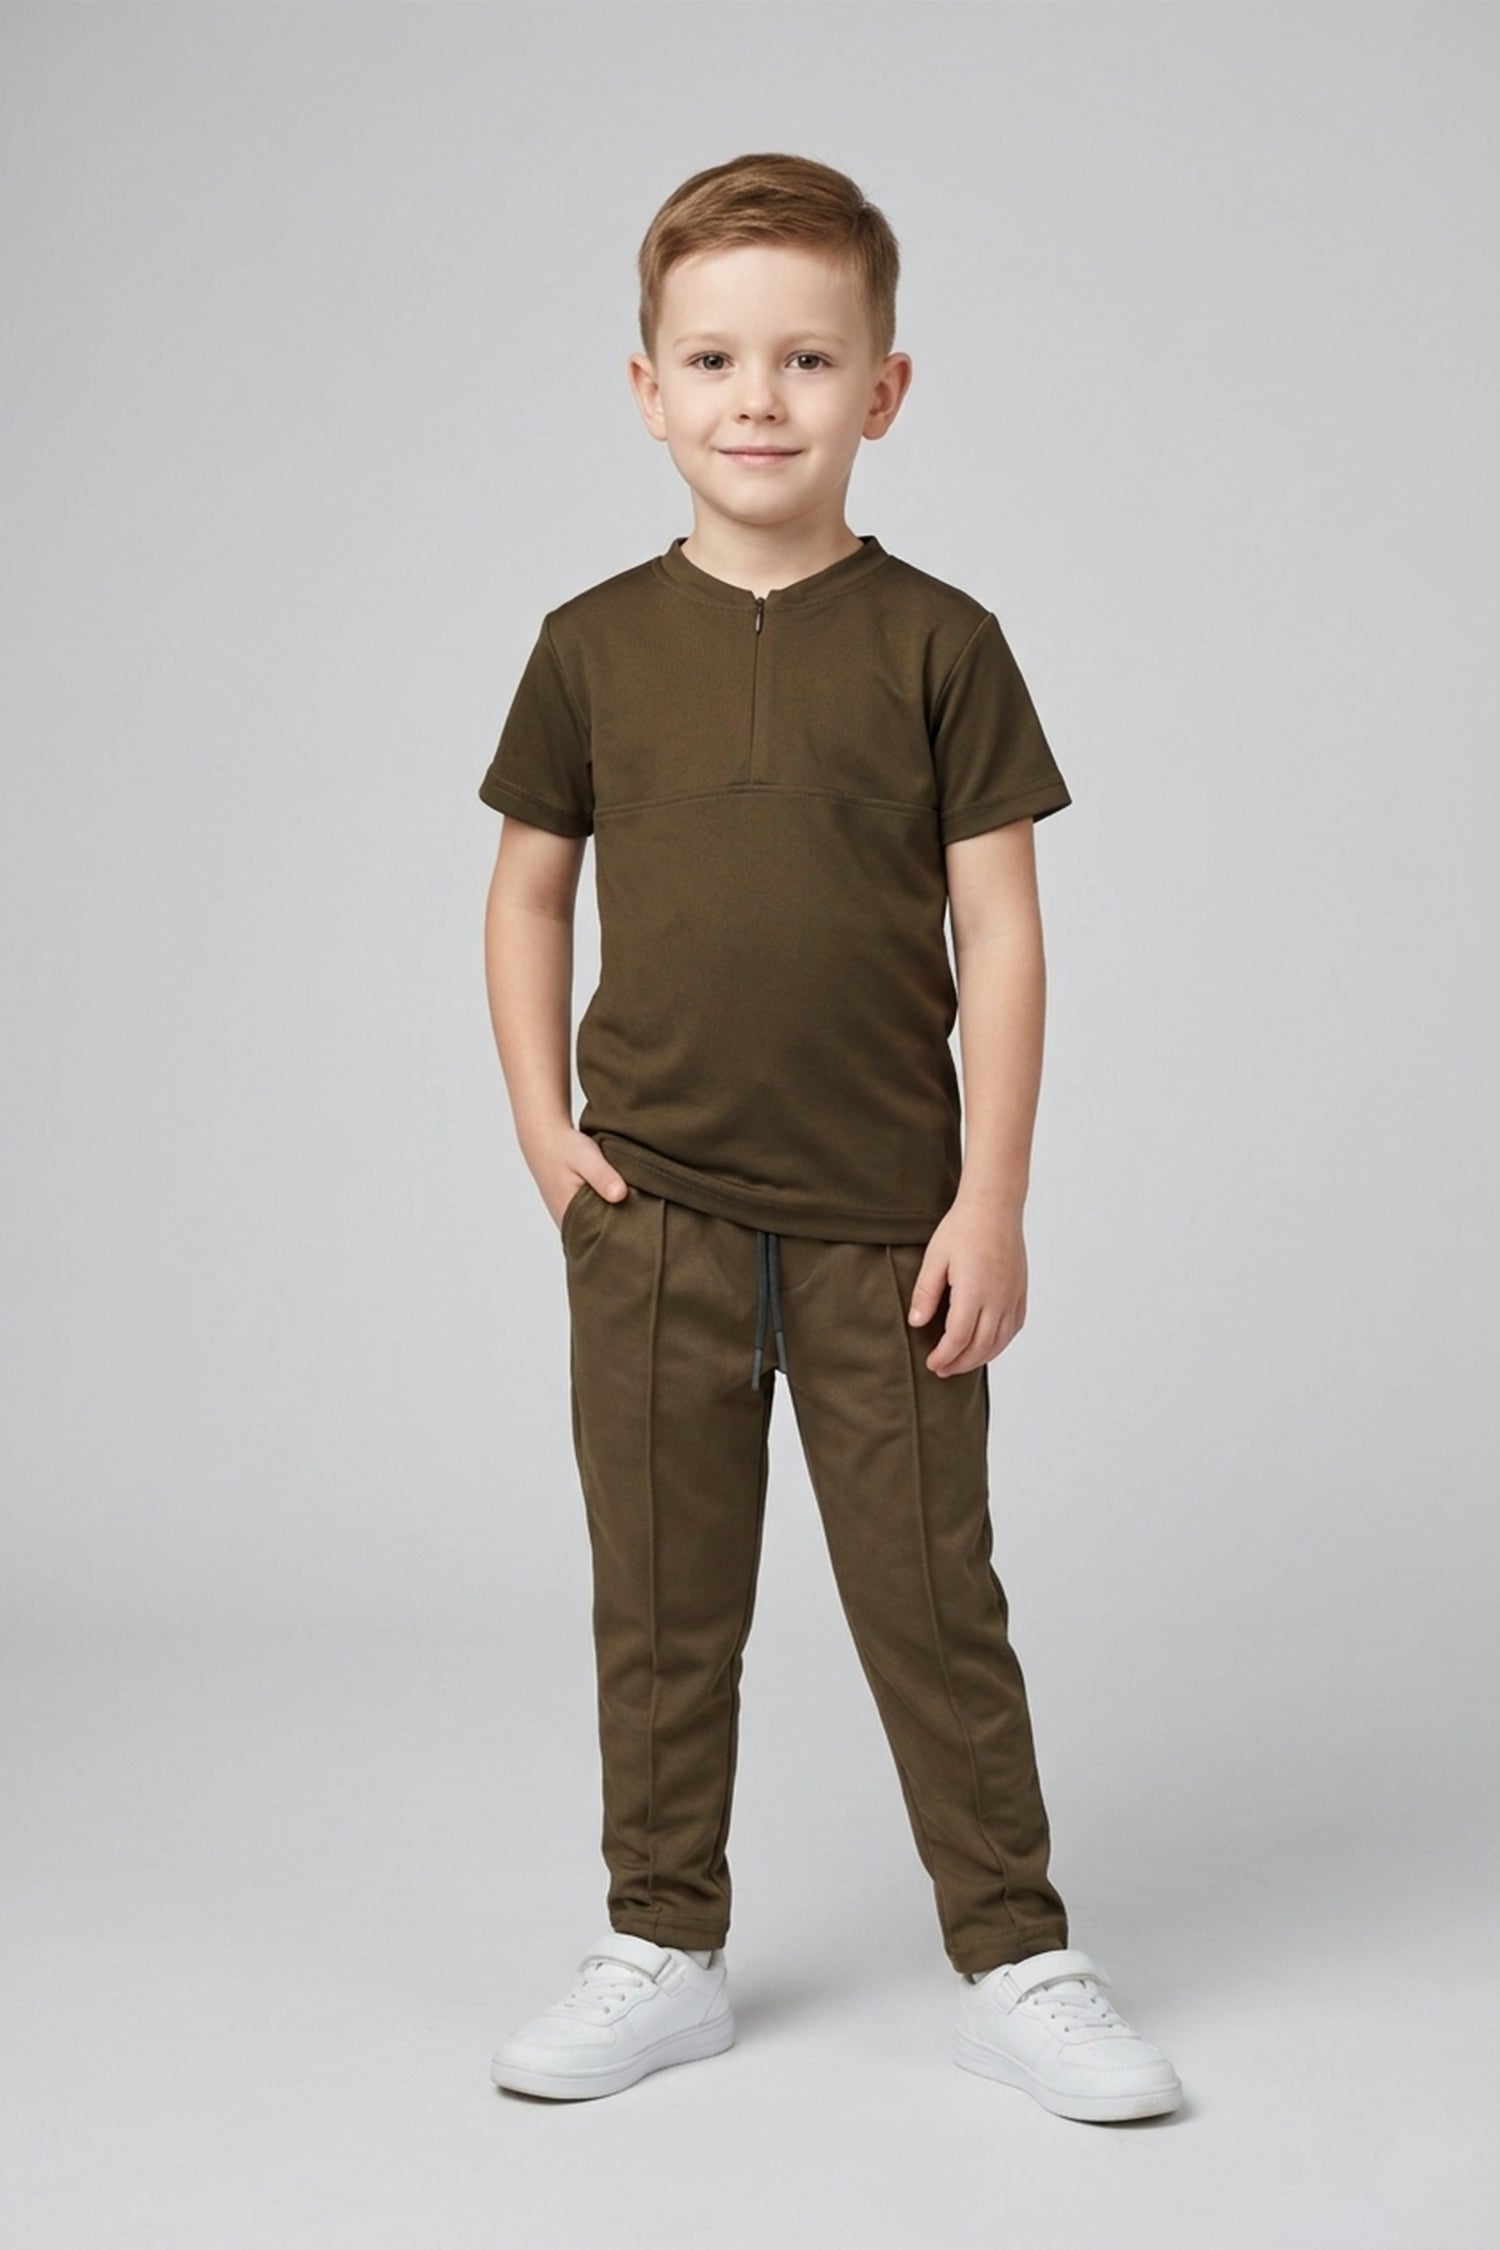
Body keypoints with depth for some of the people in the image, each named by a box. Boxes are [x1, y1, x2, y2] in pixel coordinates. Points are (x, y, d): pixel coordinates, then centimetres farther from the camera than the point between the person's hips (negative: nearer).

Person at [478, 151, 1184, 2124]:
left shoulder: (938, 644, -3)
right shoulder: (597, 645, 2)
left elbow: (1000, 935, -3)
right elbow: (530, 890, 12)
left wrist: (991, 1199, -8)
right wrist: (543, 1124, 2)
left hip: (887, 1222, -2)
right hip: (653, 1218, 2)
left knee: (935, 1605, 6)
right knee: (663, 1605, 11)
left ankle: (1017, 1962, 20)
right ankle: (662, 1950, 26)